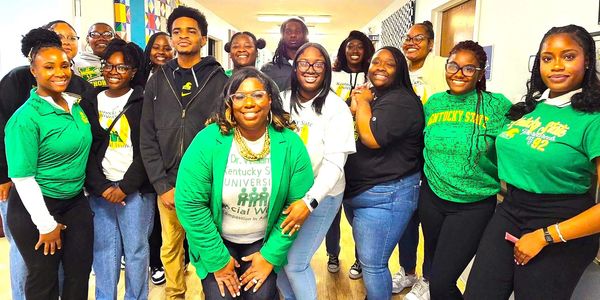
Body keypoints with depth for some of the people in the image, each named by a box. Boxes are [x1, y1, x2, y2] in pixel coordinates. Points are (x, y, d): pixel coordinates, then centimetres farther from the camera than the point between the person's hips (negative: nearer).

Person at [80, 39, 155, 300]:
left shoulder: (142, 102, -2)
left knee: (136, 249, 3)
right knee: (104, 249, 8)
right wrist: (102, 187, -5)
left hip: (136, 189, -3)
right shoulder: (91, 102, 9)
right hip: (100, 188, 3)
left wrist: (125, 187, -11)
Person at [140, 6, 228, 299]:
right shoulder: (157, 81, 7)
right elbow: (147, 139, 4)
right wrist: (162, 185, -5)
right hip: (168, 184, 3)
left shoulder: (219, 79, -1)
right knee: (171, 248, 15)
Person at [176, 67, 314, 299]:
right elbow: (190, 204, -18)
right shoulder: (207, 142, -20)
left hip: (263, 242, 1)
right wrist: (218, 259, -14)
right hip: (217, 241, -1)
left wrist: (271, 255, -10)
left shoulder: (291, 144, -15)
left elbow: (298, 203, -10)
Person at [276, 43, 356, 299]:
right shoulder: (283, 100, 1)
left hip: (320, 195, -4)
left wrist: (310, 201, -28)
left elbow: (335, 162, -18)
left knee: (294, 263, -3)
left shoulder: (336, 108, -12)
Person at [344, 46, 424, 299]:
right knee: (365, 254, 25)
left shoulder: (401, 101, -16)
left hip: (384, 197, -10)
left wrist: (363, 103, -14)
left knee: (372, 265, -2)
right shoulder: (372, 96, 13)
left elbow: (372, 138, -27)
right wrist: (354, 107, -3)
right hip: (356, 191, 10)